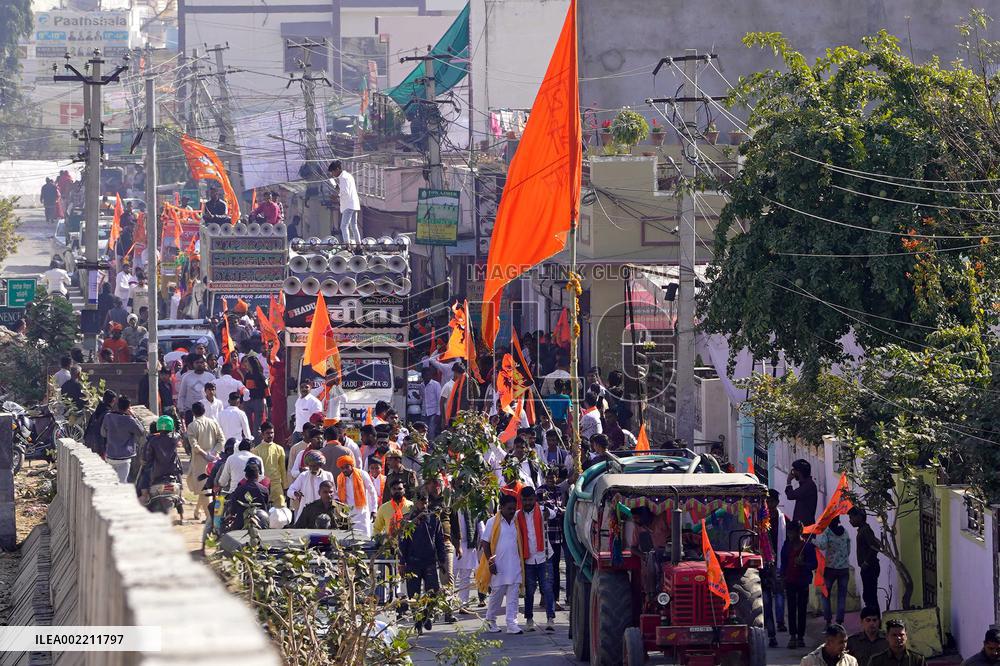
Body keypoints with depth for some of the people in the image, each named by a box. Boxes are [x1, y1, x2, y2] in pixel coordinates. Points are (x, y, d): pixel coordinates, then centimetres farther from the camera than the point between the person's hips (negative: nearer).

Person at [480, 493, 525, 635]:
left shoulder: (516, 523, 11)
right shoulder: (492, 522, -4)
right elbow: (485, 543, -4)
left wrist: (521, 562, 11)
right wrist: (490, 562, -10)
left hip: (514, 567, 4)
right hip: (498, 567, -4)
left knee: (513, 598, -1)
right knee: (496, 596, 4)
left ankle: (512, 624, -3)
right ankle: (490, 622, 19)